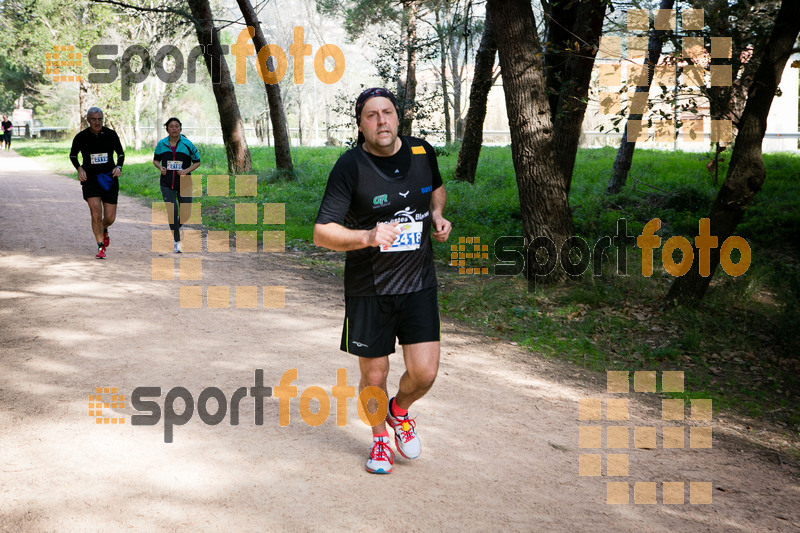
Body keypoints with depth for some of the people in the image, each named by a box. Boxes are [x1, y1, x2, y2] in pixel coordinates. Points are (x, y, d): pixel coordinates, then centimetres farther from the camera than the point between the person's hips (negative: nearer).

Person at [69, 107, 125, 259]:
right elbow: (73, 155, 14)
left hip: (109, 178, 1)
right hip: (90, 178, -1)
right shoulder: (81, 137, -2)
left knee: (110, 218, 2)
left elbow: (121, 153, 13)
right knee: (96, 214, -16)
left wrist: (119, 167, -6)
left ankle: (104, 230, 39)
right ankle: (101, 248, -4)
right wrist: (79, 168, -4)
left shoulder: (111, 135, 0)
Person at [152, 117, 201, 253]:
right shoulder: (161, 144, 2)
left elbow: (197, 161, 4)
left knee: (185, 215, -1)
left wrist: (187, 170, -13)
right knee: (172, 212, -11)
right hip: (167, 184, 0)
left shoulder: (187, 144, -3)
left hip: (184, 183, 0)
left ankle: (178, 226, 37)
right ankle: (177, 242, 3)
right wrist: (160, 168, -6)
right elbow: (155, 160, 16)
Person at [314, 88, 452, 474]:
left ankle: (400, 410, 32)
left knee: (424, 373, -4)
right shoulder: (350, 167, -14)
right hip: (368, 287, -3)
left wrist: (437, 214, 2)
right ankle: (380, 439, 36)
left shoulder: (422, 152, 0)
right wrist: (367, 237, -36)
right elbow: (322, 233, -19)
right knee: (373, 376, 7)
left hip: (418, 282, 3)